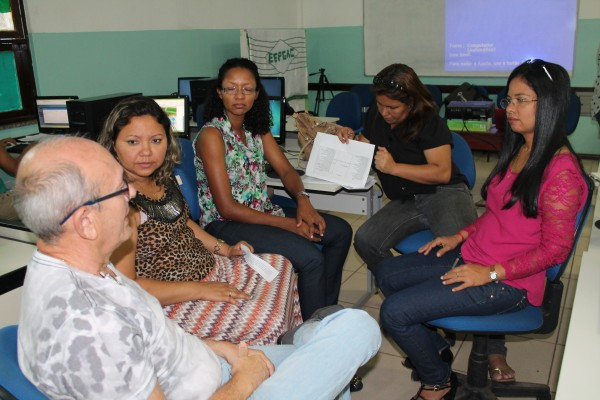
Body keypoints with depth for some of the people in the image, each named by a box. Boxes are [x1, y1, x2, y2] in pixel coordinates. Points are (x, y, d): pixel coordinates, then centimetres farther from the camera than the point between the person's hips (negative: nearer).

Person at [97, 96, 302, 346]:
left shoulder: (162, 179, 2)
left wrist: (224, 248, 7)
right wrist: (200, 290, -24)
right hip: (169, 302, -10)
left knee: (282, 267, 12)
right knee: (266, 319, -21)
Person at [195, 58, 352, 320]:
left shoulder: (257, 128, 8)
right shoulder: (212, 135, -16)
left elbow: (286, 170, 9)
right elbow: (228, 208, -20)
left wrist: (302, 200, -14)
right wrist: (287, 224, -20)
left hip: (262, 212, 8)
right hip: (224, 224, -8)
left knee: (340, 231, 3)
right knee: (310, 257, -24)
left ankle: (327, 309, 18)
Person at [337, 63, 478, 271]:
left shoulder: (430, 122, -8)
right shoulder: (375, 116, 10)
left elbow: (443, 173, -15)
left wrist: (394, 167, -18)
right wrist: (351, 139, 3)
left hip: (444, 193, -5)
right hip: (405, 201, 6)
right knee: (364, 240, -20)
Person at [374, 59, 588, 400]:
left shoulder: (561, 170, -20)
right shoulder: (518, 150, 9)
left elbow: (554, 249, -19)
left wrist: (490, 273, -20)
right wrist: (461, 236, 8)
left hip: (509, 282, -9)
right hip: (471, 256, 9)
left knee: (395, 311, -16)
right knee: (387, 273, 11)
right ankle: (433, 344, 28)